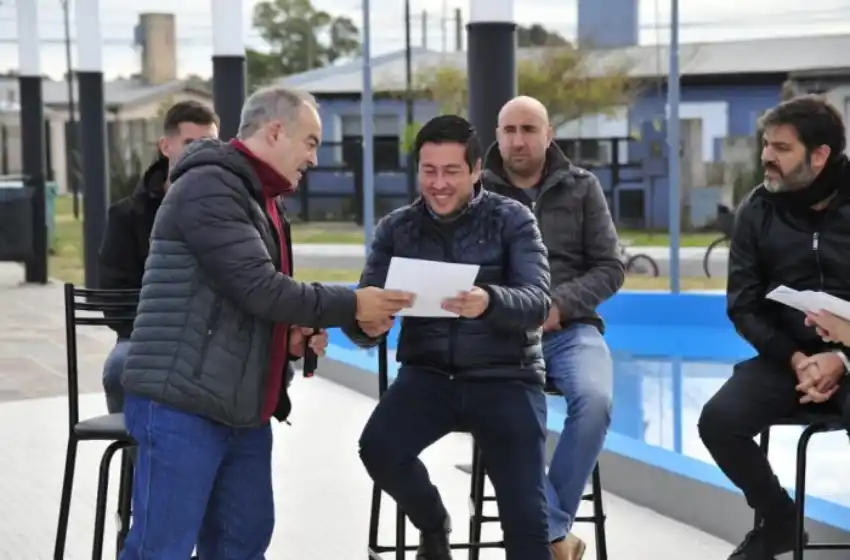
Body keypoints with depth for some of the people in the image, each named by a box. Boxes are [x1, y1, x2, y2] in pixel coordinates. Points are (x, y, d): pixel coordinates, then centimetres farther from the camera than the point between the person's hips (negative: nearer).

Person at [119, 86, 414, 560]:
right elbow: (258, 288, -21)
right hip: (182, 404, -10)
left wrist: (291, 332, 4)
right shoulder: (209, 187, -13)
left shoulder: (261, 201, 19)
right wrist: (350, 306, -12)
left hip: (243, 409, 10)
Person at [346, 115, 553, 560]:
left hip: (505, 378, -2)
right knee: (378, 446, -26)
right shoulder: (396, 229, 4)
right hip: (428, 374, 2)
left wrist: (489, 302, -38)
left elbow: (537, 303, -15)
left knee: (524, 516, -9)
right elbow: (364, 308, -1)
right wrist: (366, 326, -27)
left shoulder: (512, 220, -3)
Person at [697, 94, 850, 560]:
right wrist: (794, 359, -12)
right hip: (787, 355, 3)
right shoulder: (758, 210, 2)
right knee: (719, 420, -20)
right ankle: (778, 520, 8)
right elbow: (743, 306, 3)